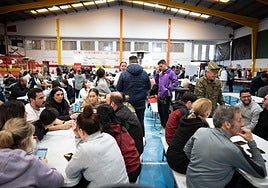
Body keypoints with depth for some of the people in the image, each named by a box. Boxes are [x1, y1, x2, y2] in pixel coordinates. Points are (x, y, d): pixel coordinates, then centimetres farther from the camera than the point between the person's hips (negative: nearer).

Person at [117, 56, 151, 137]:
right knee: (140, 121, 14)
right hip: (141, 102, 1)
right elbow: (148, 87, 4)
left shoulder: (124, 73, -10)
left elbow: (118, 88, -5)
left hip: (128, 101, -1)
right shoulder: (144, 73, -6)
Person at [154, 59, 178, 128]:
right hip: (160, 95, 7)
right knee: (160, 111, 17)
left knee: (165, 112, 3)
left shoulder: (171, 72, -10)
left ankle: (166, 126, 19)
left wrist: (168, 88, -22)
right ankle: (162, 124, 34)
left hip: (166, 95, -7)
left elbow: (176, 82, -14)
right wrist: (157, 74, 5)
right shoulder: (161, 73, 9)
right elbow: (157, 82, 15)